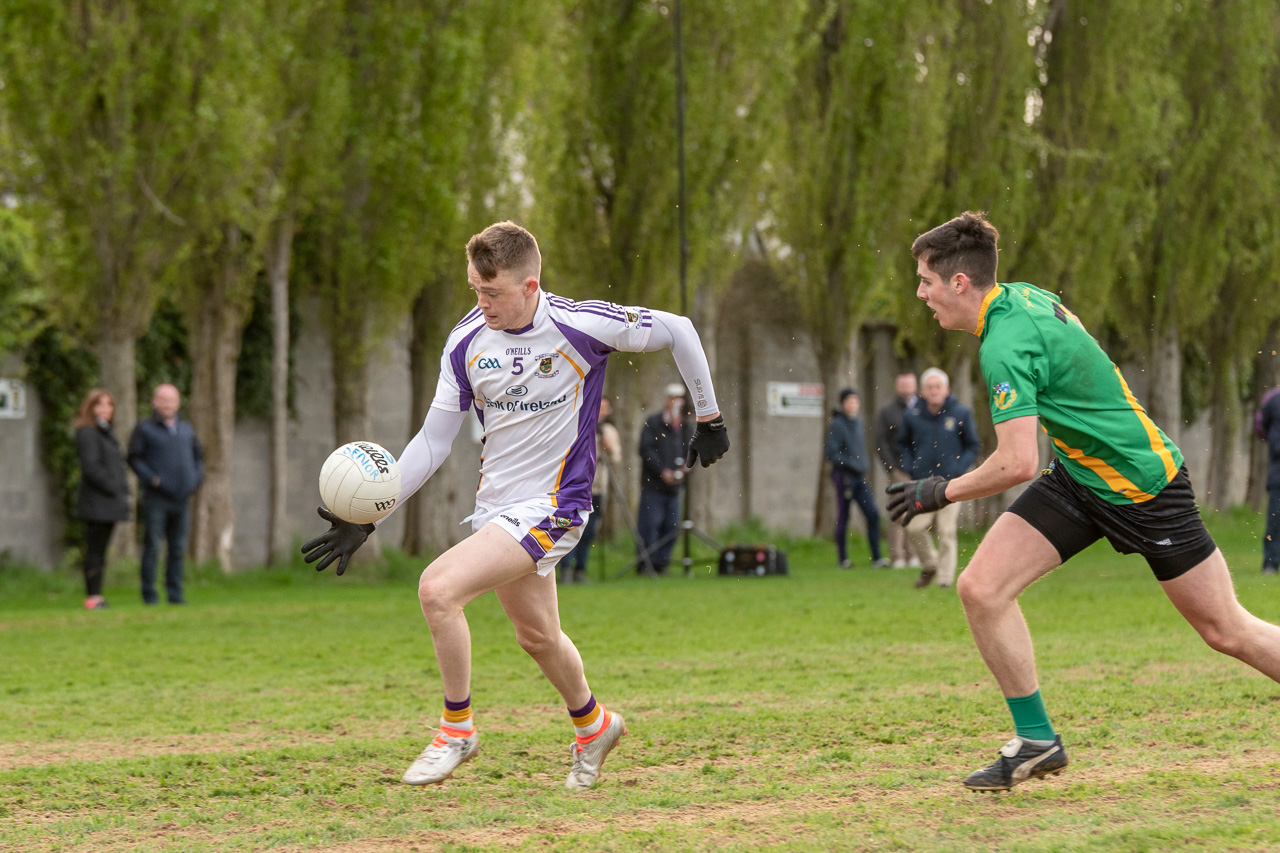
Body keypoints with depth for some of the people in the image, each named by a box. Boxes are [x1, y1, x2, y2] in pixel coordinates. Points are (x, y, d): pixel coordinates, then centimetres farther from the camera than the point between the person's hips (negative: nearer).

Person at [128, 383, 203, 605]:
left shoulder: (186, 429, 15)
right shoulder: (144, 429, -1)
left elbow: (198, 456, 23)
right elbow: (134, 459, -5)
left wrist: (196, 479, 6)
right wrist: (152, 479, -15)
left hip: (182, 499, 5)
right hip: (156, 499, -5)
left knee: (178, 549, 7)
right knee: (152, 547, -5)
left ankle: (175, 593, 12)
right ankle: (149, 593, -1)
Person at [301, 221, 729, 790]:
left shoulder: (578, 326, -17)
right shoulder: (467, 342, -3)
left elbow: (677, 331, -3)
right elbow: (432, 442, 3)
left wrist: (709, 417, 6)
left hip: (549, 507, -6)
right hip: (494, 505, 6)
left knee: (437, 589, -22)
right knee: (537, 636, 20)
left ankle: (457, 728, -4)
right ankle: (593, 725, 49)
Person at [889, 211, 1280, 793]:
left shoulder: (1006, 346, -27)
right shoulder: (1024, 296, -1)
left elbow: (1018, 465, -32)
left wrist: (942, 493, -18)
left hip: (1143, 486, -9)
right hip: (1078, 477, 9)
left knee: (1226, 631, 1)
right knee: (981, 588, -5)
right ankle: (1037, 740, 5)